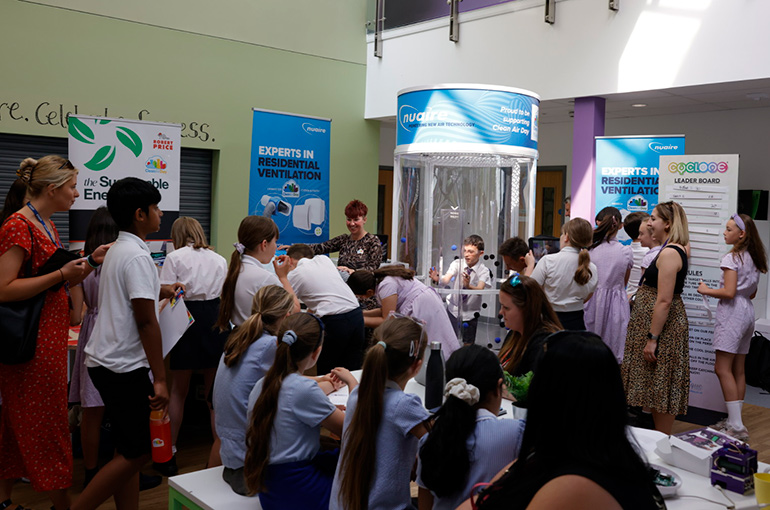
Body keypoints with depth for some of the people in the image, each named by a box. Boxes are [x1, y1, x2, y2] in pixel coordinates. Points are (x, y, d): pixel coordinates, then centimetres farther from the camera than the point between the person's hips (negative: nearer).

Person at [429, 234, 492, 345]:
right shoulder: (457, 263, -9)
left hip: (470, 314, -1)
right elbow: (446, 280, -23)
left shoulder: (484, 271, -13)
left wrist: (468, 286, -50)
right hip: (453, 310, 1)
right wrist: (437, 279, -46)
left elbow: (480, 290, -29)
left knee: (468, 344, 7)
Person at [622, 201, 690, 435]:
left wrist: (652, 338, -22)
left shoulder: (669, 253, -19)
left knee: (662, 387, -1)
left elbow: (664, 301, -23)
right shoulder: (675, 250, 14)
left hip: (663, 326, -10)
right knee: (657, 387, 15)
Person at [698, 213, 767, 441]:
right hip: (747, 312, 9)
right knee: (738, 369, 11)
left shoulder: (731, 258, -12)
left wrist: (706, 290, -6)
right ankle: (734, 421, 17)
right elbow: (752, 293, 19)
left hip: (732, 312, -9)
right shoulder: (753, 258, 14)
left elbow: (729, 292, -19)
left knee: (723, 368, -9)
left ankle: (737, 426, -12)